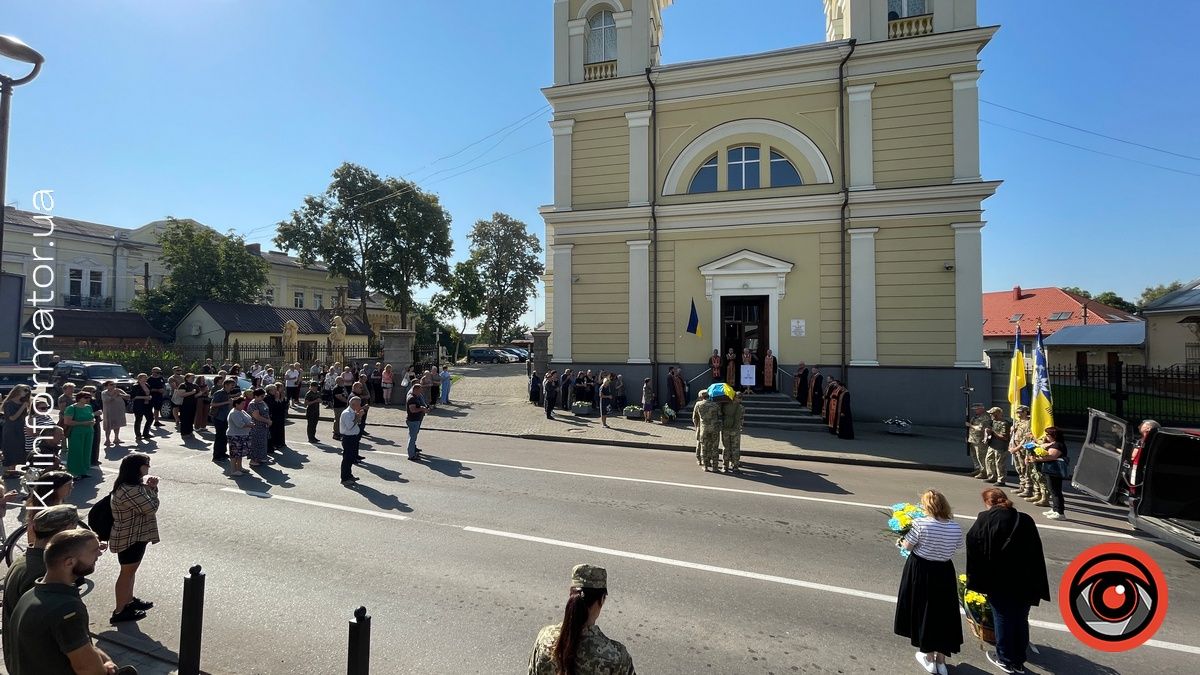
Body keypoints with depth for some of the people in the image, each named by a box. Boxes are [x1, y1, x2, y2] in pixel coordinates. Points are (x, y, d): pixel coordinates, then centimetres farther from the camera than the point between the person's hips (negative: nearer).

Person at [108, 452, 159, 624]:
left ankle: (129, 600, 40)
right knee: (127, 572, 5)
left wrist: (151, 487, -7)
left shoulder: (131, 486, 2)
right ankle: (120, 611, 19)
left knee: (131, 570, 23)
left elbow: (147, 502, 11)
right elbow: (151, 508, -27)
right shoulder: (130, 491, -31)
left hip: (135, 536, 10)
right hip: (130, 539, -10)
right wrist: (150, 487, -19)